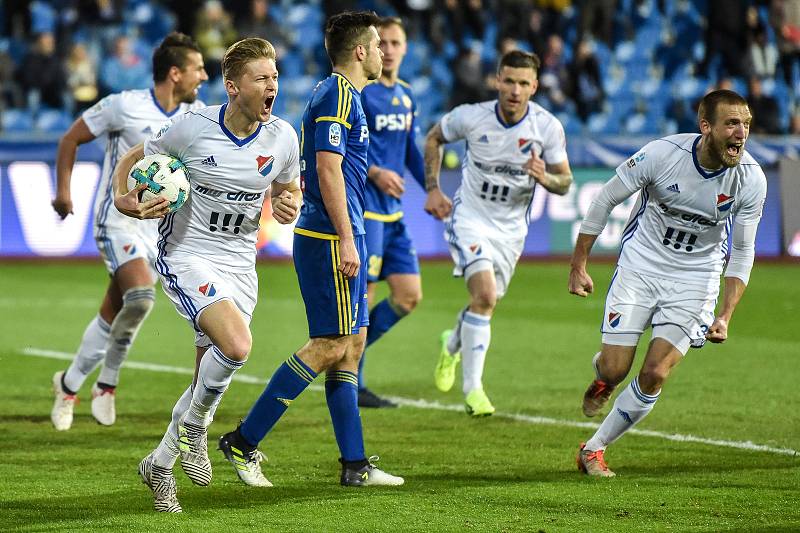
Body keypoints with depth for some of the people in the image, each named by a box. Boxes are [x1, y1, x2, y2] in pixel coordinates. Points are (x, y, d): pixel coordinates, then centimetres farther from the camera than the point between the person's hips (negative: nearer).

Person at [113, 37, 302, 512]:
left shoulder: (282, 137, -3)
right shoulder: (192, 127, -13)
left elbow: (289, 189, 15)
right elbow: (134, 159, 3)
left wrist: (289, 207, -8)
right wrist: (125, 200, -15)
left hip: (239, 266, 5)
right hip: (187, 256, -5)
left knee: (210, 381, 5)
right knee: (237, 345, -29)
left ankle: (160, 463, 28)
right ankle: (194, 424, -1)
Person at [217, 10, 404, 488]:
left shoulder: (342, 95, 18)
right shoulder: (338, 96, -13)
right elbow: (328, 168, -20)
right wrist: (346, 239, -21)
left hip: (336, 238, 10)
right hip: (331, 238, -10)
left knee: (351, 345, 9)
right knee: (331, 346, -10)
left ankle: (356, 466, 10)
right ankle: (243, 443, -6)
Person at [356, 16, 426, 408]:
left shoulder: (406, 96, 15)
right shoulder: (357, 92, -9)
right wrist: (374, 172, -25)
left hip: (393, 212, 8)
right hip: (362, 207, -8)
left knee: (408, 296, 5)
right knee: (362, 295, -7)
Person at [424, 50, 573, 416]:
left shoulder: (548, 127, -14)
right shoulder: (470, 117, -16)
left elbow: (565, 181, -5)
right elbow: (434, 138, 5)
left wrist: (544, 178, -28)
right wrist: (433, 190, -1)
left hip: (510, 228, 3)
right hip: (469, 217, -3)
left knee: (486, 303, 12)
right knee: (485, 295, -22)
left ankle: (453, 345, 48)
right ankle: (472, 387, -14)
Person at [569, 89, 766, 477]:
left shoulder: (751, 179, -16)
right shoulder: (662, 154, -22)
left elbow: (742, 252, -6)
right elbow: (606, 199, -7)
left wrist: (725, 316, -15)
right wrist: (578, 264, -3)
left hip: (695, 277, 1)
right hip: (640, 265, -1)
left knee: (654, 375, -10)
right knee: (615, 369, -5)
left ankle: (594, 449, 11)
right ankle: (601, 376, 36)